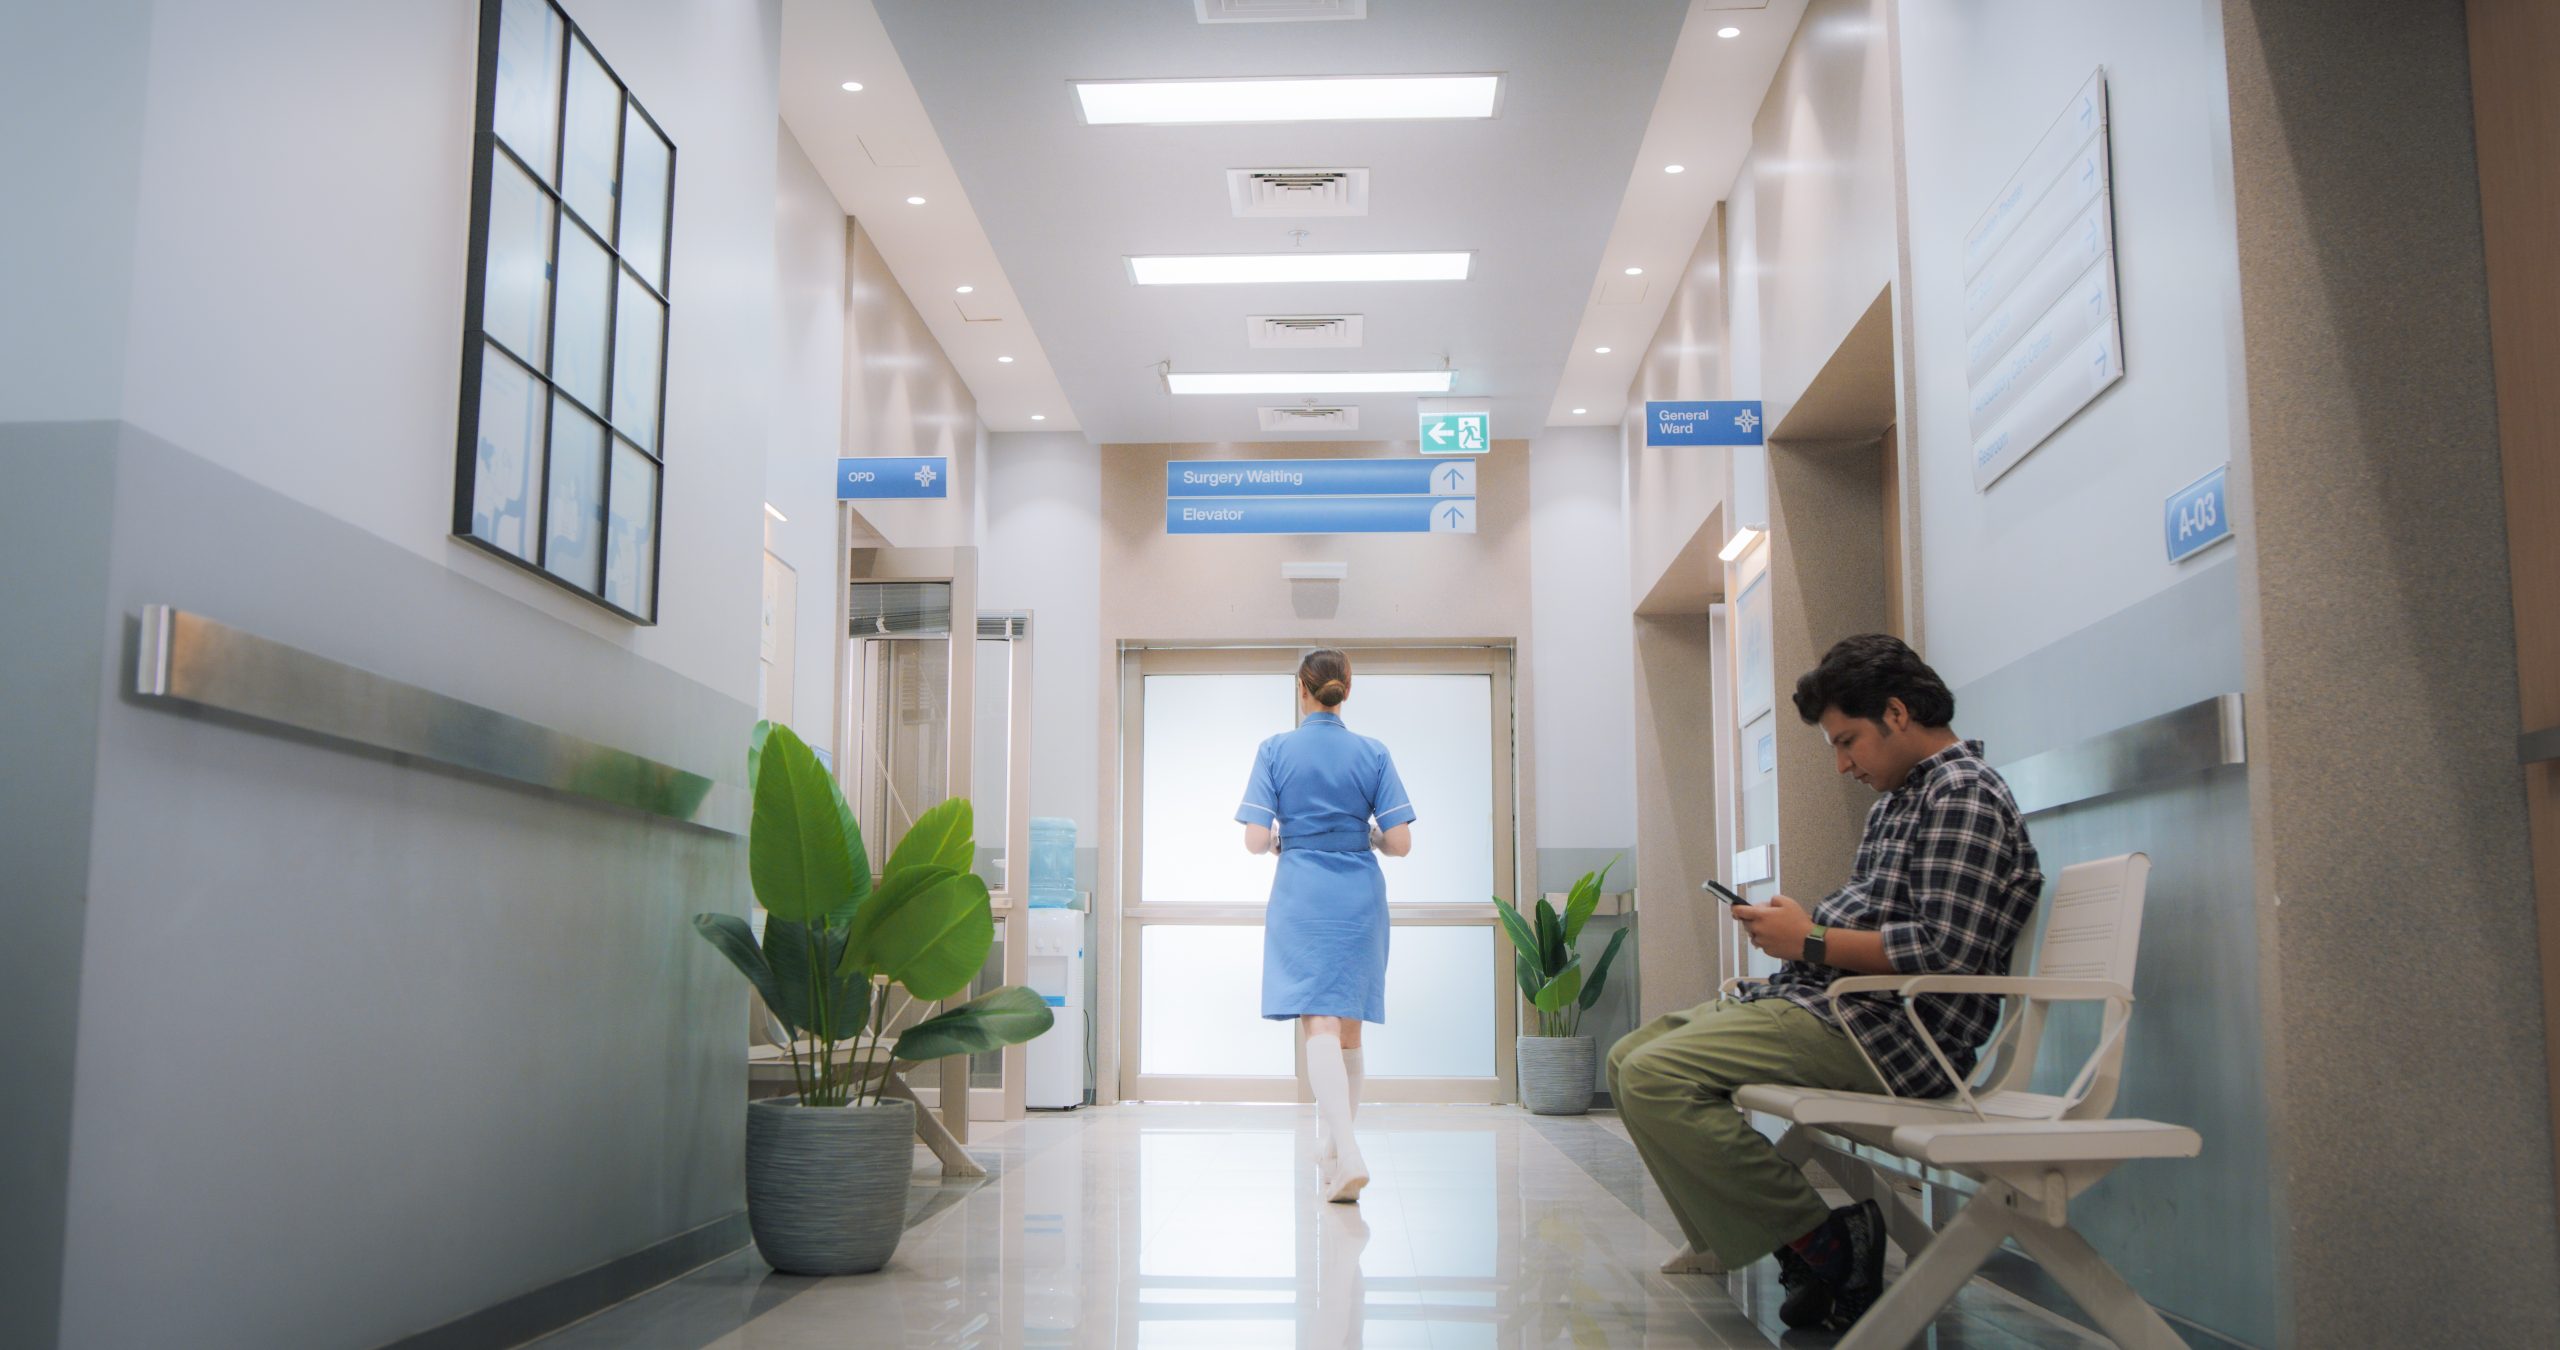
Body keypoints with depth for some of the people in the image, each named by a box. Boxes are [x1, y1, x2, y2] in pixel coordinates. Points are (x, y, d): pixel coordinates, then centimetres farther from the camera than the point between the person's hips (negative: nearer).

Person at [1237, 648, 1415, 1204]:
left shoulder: (1276, 751, -2)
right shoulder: (1373, 754, 2)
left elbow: (1255, 840, -7)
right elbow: (1400, 843, -2)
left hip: (1302, 894, -2)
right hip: (1360, 895, 2)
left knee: (1319, 1023, -9)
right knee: (1349, 1027, 12)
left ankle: (1347, 1153, -25)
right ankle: (1330, 1152, 23)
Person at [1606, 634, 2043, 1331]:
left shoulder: (1964, 796, -12)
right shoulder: (1898, 797, 21)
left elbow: (1945, 950, -23)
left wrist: (1812, 941, -14)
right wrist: (1791, 926, 6)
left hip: (1886, 1029, -11)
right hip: (1819, 999, 11)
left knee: (1655, 1078, -24)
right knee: (1630, 1056, 11)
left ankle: (1821, 1244, -14)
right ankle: (1733, 1237, 15)